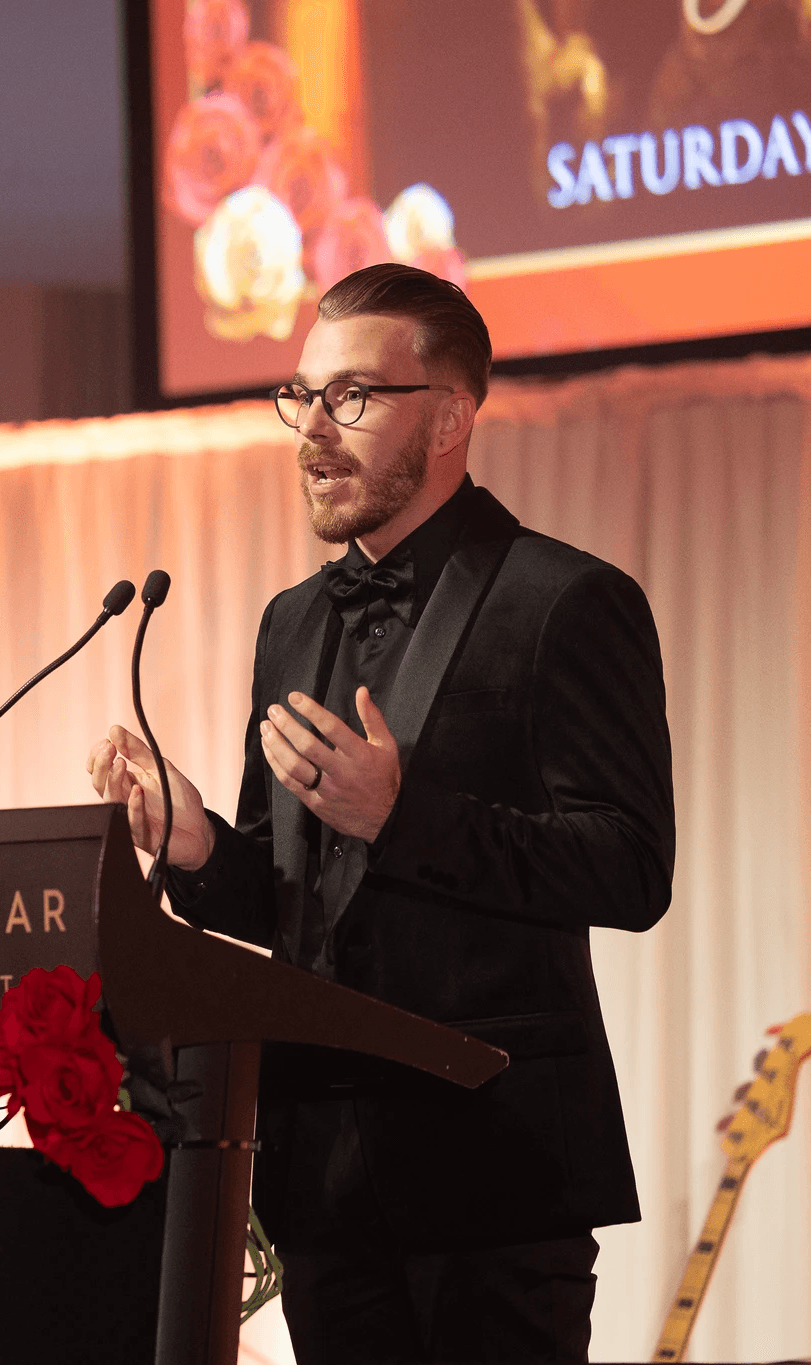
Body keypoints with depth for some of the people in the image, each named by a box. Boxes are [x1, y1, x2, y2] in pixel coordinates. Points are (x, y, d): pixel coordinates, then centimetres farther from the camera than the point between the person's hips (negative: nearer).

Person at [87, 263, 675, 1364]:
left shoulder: (568, 603, -5)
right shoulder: (295, 625, 19)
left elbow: (632, 873, -13)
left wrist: (399, 815, -21)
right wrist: (200, 851, -2)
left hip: (493, 1159, -7)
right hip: (325, 1166, 7)